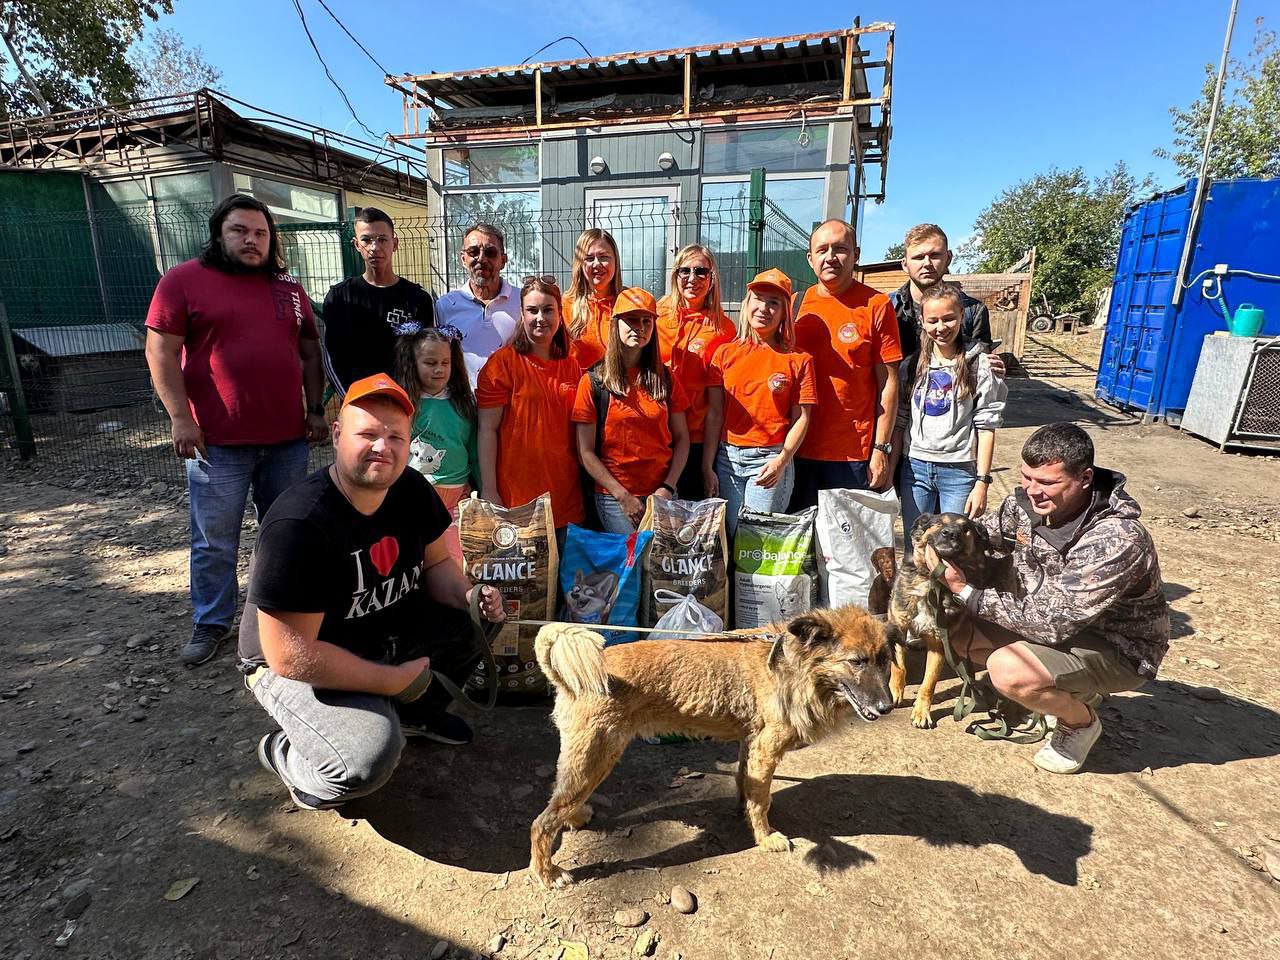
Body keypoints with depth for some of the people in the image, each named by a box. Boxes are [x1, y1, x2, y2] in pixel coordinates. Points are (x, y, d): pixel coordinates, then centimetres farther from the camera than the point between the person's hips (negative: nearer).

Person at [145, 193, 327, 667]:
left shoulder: (289, 288, 13)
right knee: (215, 542, 6)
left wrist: (315, 409, 6)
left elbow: (310, 352, 15)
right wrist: (181, 417, -12)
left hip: (288, 438, 4)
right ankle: (210, 623, 23)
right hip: (218, 441, -3)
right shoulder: (184, 280, 0)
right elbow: (161, 352, -4)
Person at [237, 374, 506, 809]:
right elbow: (290, 656, -30)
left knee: (481, 619, -8)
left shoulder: (412, 490, -10)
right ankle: (285, 752, 6)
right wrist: (394, 680, -23)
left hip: (385, 633, 7)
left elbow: (436, 564, 5)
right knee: (370, 756, -30)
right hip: (296, 666, -7)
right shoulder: (297, 524, -31)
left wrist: (468, 595, -18)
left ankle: (416, 713, 17)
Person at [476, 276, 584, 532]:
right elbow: (487, 429, -9)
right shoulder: (503, 362, -6)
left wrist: (586, 485, 11)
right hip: (516, 498, -4)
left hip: (565, 496, 5)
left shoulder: (572, 367, 8)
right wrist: (488, 491, -13)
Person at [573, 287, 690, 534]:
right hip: (614, 496, -3)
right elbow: (586, 452, -6)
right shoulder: (593, 381, -3)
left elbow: (681, 438, 7)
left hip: (662, 493, 3)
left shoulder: (665, 379, 7)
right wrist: (623, 495, -11)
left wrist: (668, 487, -5)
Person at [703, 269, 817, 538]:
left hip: (771, 460, -2)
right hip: (727, 458, 2)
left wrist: (781, 461, -14)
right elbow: (714, 415, 5)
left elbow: (801, 419, 0)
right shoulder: (725, 353, 7)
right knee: (726, 536, 5)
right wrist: (707, 467, 0)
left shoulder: (798, 359, 3)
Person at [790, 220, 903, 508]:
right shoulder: (796, 304, 7)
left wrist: (882, 449, -8)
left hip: (853, 454, -3)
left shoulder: (876, 305, -3)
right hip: (797, 449, 3)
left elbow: (888, 383, -3)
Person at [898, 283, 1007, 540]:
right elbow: (901, 419, 8)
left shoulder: (979, 365, -4)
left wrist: (982, 482, -8)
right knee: (914, 551, 11)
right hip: (914, 467, 3)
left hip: (959, 470, -3)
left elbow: (986, 427, -5)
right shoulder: (914, 363, 5)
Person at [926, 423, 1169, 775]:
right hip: (1058, 619, 8)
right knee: (959, 630, -2)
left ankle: (1081, 721, 4)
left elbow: (1051, 622, -33)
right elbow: (985, 530, 7)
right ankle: (1075, 688, 14)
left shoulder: (1117, 540, -34)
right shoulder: (1027, 502, -13)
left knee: (1008, 670, -31)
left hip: (1118, 649, -7)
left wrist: (967, 590, -30)